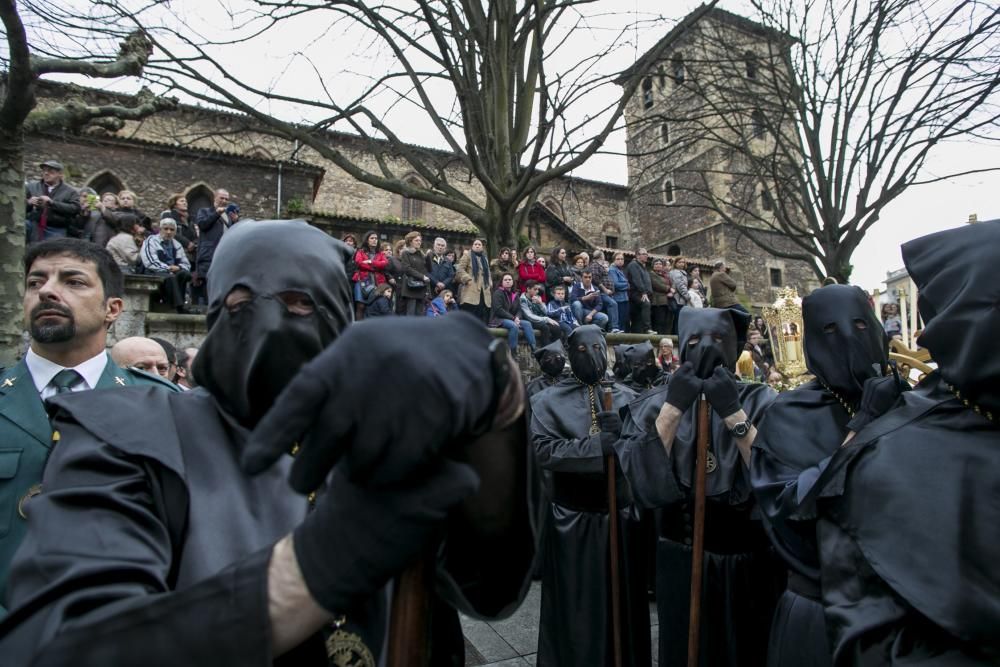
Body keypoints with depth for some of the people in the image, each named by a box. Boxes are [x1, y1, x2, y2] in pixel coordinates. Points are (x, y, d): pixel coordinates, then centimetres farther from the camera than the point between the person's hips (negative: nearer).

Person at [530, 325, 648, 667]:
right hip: (572, 518, -2)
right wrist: (596, 445, -24)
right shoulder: (548, 400, -3)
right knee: (575, 606, 11)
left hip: (620, 514, 3)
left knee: (622, 603, 16)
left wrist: (620, 433, -22)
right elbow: (542, 450, -17)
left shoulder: (627, 397, 5)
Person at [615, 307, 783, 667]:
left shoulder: (761, 401, -7)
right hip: (682, 564, 0)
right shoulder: (653, 404, -6)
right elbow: (643, 488, -20)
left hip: (752, 563, 0)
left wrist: (734, 414, -28)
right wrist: (672, 408, -26)